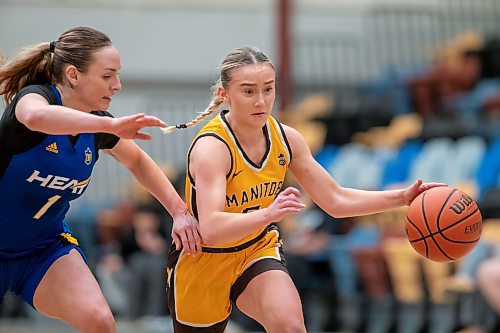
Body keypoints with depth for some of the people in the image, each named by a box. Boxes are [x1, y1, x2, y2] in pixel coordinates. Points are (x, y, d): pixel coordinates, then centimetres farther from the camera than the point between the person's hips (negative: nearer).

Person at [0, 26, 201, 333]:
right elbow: (37, 117, -49)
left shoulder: (97, 127, -4)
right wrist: (112, 125, -50)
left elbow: (137, 161, 17)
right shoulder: (34, 96, -22)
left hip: (45, 247, 4)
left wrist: (180, 211, 5)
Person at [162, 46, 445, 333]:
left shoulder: (285, 139, -9)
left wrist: (402, 198, -12)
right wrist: (267, 214, -59)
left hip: (258, 250, 3)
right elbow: (210, 230, -42)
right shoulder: (211, 148, -28)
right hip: (203, 262, -3)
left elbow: (335, 200, 0)